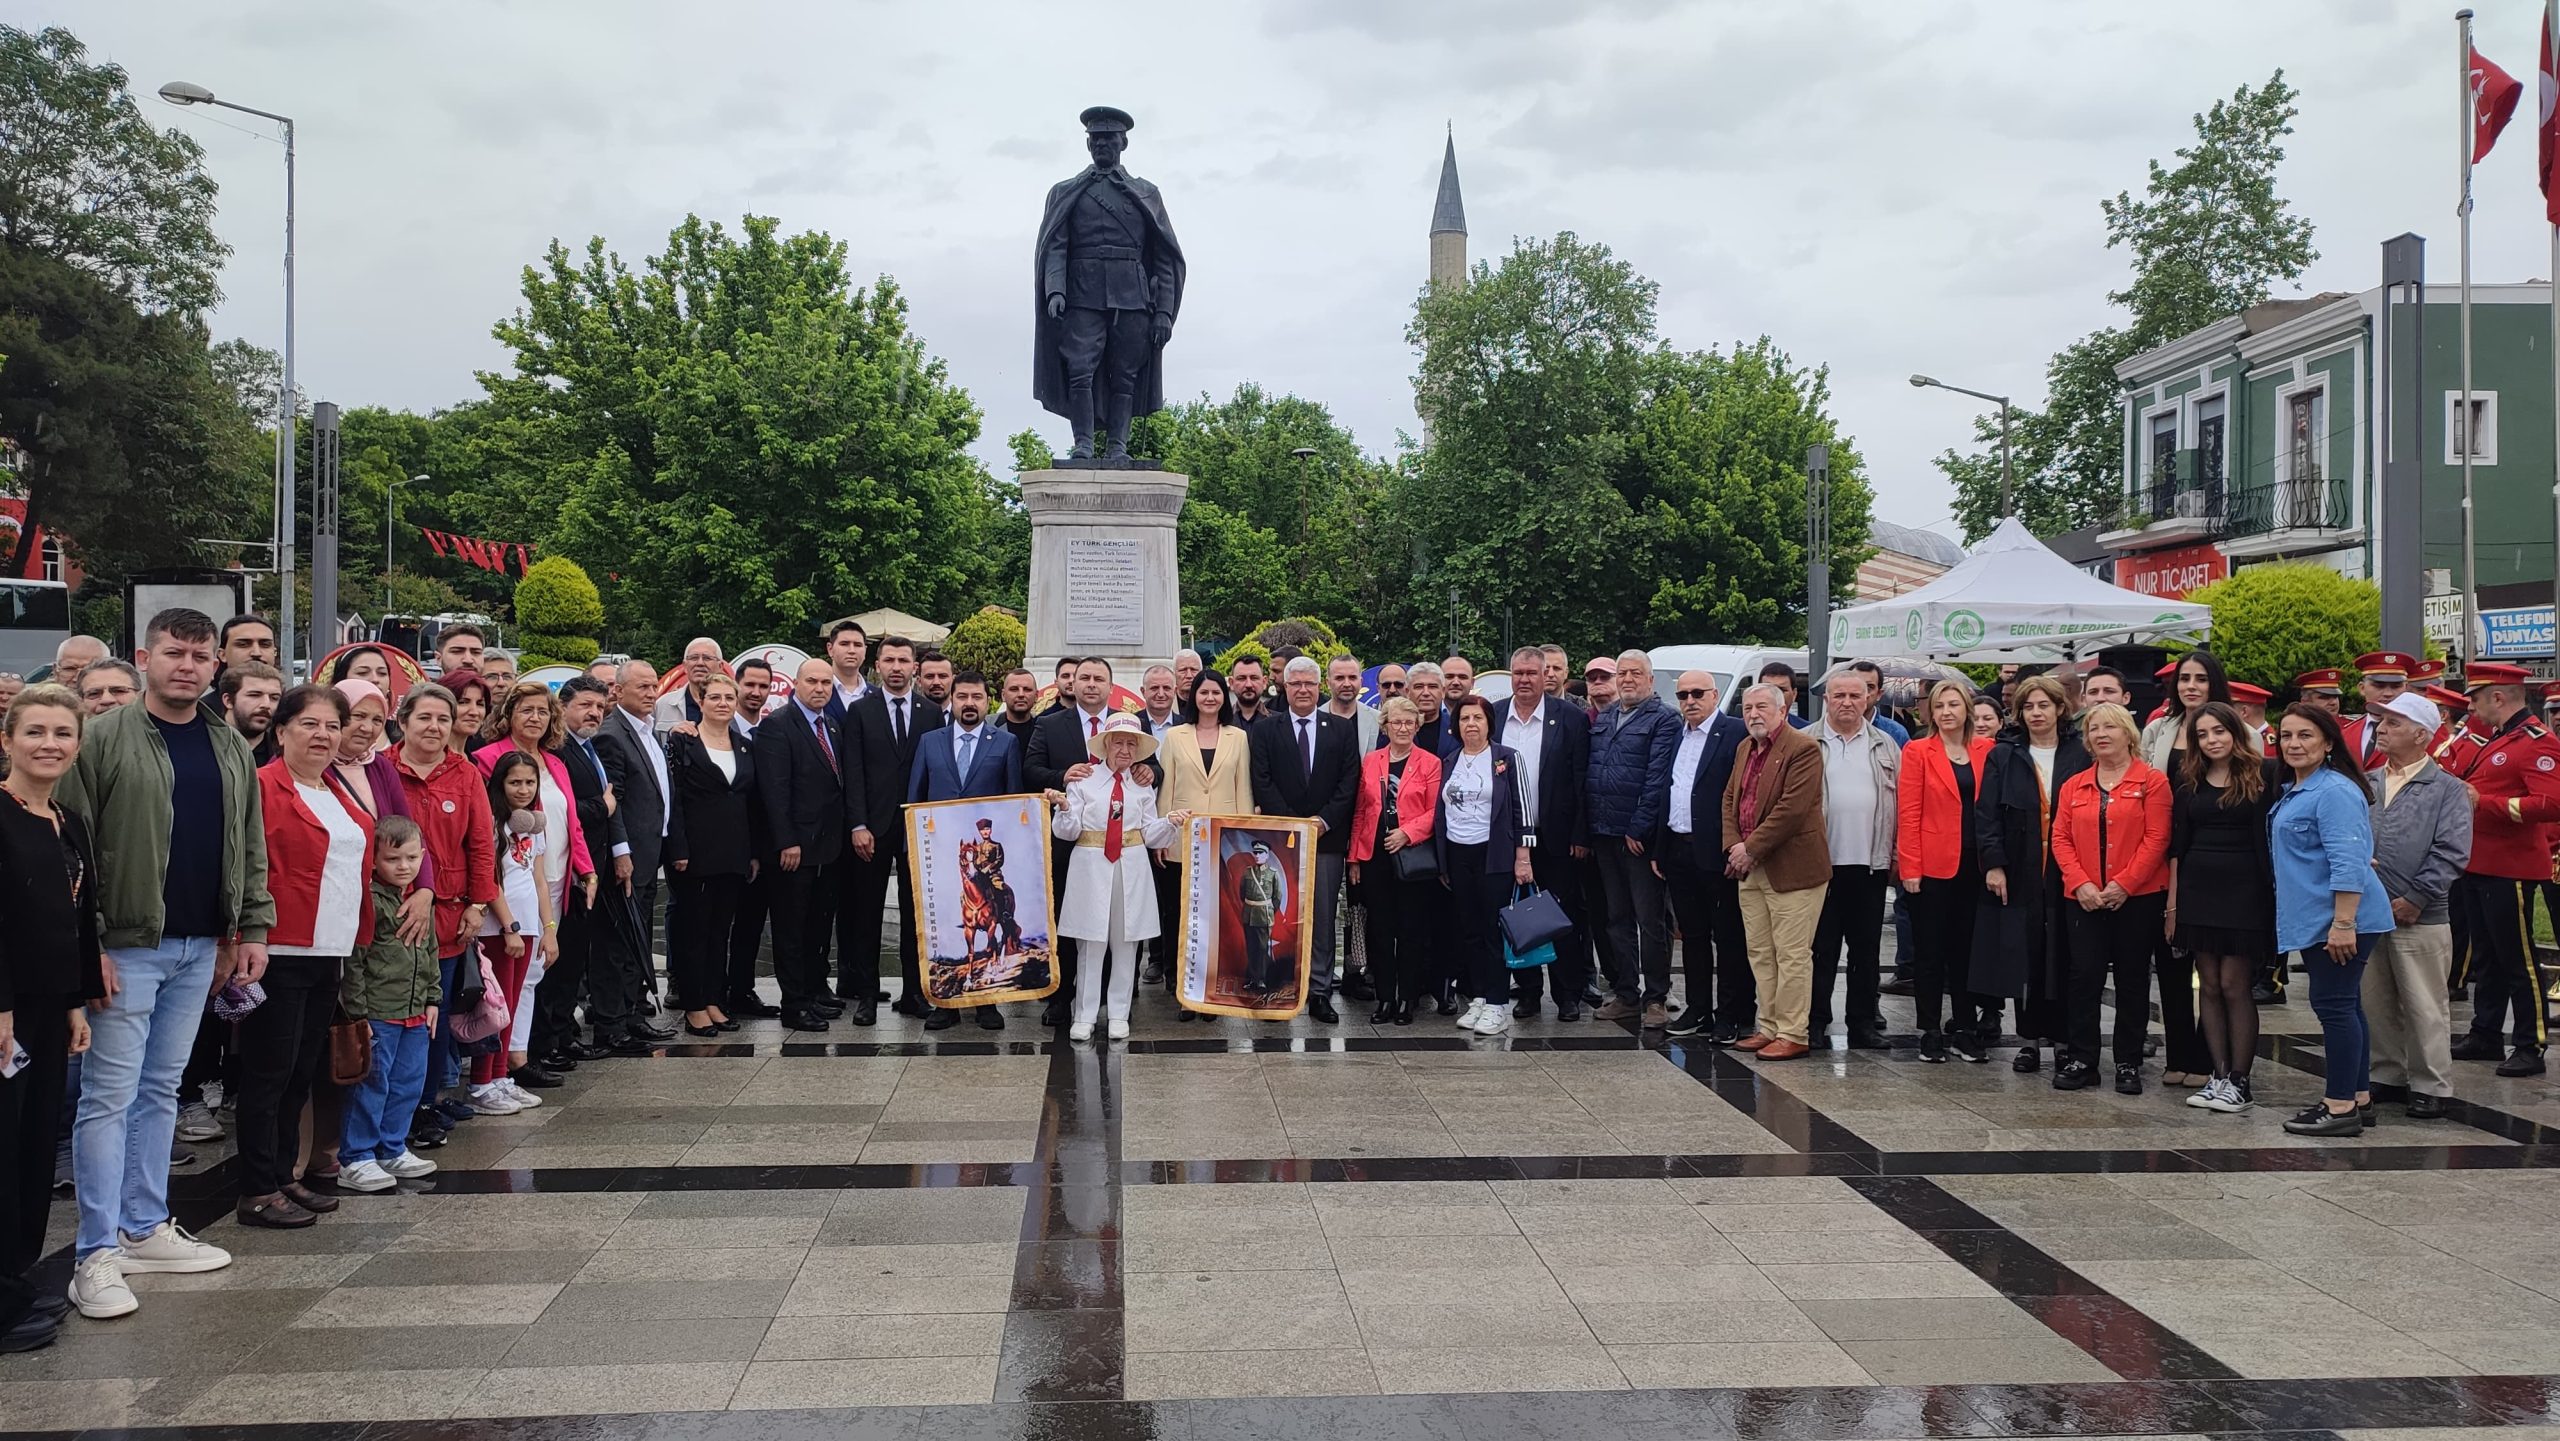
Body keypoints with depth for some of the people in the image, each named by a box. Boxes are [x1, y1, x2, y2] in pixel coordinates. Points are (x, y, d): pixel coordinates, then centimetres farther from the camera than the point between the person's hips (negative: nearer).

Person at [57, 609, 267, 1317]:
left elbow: (250, 846, 14)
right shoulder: (105, 740, -7)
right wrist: (87, 945, -15)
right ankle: (97, 1253, 4)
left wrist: (252, 927, 8)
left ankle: (145, 1228, 24)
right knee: (109, 1096, -2)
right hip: (127, 945, -5)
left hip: (203, 946, 6)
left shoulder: (231, 748, 9)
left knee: (161, 1090, 14)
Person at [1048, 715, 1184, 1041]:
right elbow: (1068, 831, -2)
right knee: (1091, 942, -1)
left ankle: (1119, 1014, 16)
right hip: (1091, 867, -2)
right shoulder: (1083, 780, 2)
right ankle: (1084, 1016, 8)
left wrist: (1170, 821, -10)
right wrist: (1063, 807, -20)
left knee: (1125, 941, 6)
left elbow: (1150, 835, 7)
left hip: (1131, 870, 2)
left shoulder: (1142, 786, 10)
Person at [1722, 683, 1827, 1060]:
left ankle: (1793, 1035, 3)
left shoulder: (1803, 749, -12)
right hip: (1750, 871, 8)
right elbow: (1729, 799, 17)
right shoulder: (1745, 748, 15)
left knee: (1792, 955, -3)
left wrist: (1751, 848, -16)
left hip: (1791, 870, -8)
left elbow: (1792, 808, -19)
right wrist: (1733, 847, 1)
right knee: (1759, 953, 12)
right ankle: (1770, 1027, 21)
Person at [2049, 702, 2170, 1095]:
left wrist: (2124, 884, -15)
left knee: (2132, 979, 5)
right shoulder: (2073, 787, 11)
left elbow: (2156, 839, -8)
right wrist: (2080, 884, -9)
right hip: (2084, 898, 3)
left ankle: (2129, 1064, 13)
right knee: (2084, 975, 1)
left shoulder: (2152, 782, -1)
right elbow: (2061, 839, 6)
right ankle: (2080, 1060, 9)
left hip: (2137, 897, -3)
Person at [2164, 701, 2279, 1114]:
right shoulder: (2189, 781, 9)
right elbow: (2177, 843, 10)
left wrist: (2274, 892, -11)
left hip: (2244, 890, -4)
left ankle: (2240, 1080, 3)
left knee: (2233, 984, -5)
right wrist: (2172, 901, 7)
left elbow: (2268, 837, -5)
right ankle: (2219, 1076, 12)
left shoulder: (2260, 776, -3)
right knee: (2209, 985, 6)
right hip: (2197, 889, 4)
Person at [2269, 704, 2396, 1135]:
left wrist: (2343, 923, -26)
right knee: (2343, 1006, 15)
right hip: (2315, 919, 10)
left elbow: (2348, 863, -23)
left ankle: (2341, 1106, -1)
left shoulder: (2334, 791, -17)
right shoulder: (2293, 792, 13)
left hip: (2340, 920, -10)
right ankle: (2358, 1097, 23)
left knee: (2334, 1005, -6)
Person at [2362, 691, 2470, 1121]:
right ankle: (2386, 1074, 24)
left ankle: (2430, 1086, 10)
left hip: (2419, 920, -5)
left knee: (2424, 1008, 1)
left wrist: (2414, 899, -14)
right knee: (2374, 1003, 12)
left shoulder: (2446, 789, -3)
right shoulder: (2366, 785, 12)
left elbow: (2452, 853, -10)